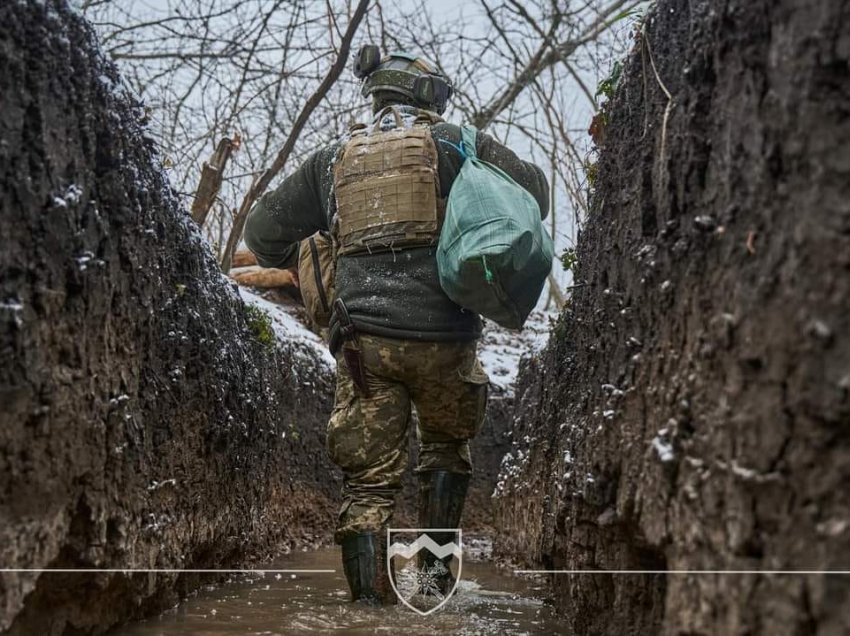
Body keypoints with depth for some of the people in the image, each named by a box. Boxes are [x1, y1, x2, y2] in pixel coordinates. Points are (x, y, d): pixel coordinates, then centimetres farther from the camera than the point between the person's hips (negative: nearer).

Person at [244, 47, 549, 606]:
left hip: (364, 339, 2)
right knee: (447, 448, 22)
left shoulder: (333, 159, 16)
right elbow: (535, 193, 10)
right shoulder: (456, 142, 8)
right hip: (442, 335, -1)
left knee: (370, 473, 8)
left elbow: (263, 231, 19)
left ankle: (369, 592, 3)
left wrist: (297, 267, 37)